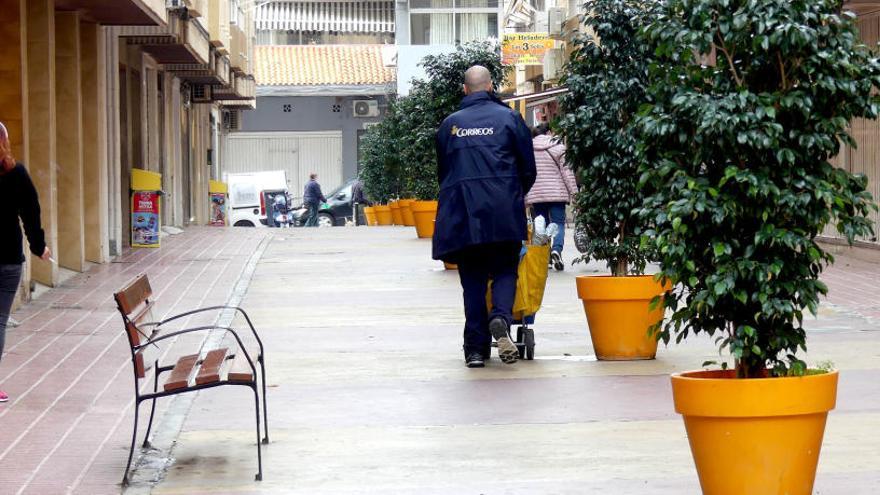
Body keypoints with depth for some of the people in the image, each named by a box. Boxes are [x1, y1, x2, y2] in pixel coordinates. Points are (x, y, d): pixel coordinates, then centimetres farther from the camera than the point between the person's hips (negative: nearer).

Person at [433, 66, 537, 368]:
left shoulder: (449, 124, 11)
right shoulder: (508, 117, 5)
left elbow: (442, 171, 18)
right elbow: (529, 168, 8)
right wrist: (517, 197, 25)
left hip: (461, 214, 2)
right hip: (503, 214, -2)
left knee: (472, 279, 7)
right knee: (505, 270, 7)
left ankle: (476, 349, 3)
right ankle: (500, 319, -22)